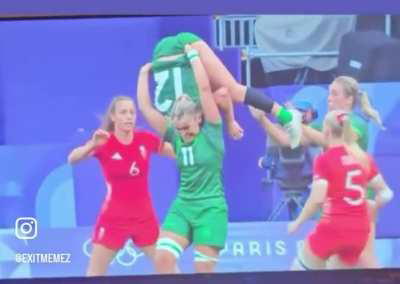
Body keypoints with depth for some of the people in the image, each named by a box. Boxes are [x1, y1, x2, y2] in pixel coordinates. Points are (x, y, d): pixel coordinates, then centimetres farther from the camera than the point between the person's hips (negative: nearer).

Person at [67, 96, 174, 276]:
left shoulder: (146, 139, -4)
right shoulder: (103, 142, -12)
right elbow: (72, 159, -27)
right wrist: (92, 145, -45)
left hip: (145, 217, 3)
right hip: (114, 218, -2)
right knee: (94, 273, 1)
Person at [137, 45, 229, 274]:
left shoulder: (211, 132, -7)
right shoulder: (175, 136, 3)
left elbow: (204, 88, -15)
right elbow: (145, 107, 2)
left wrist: (193, 55, -10)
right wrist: (144, 73, 5)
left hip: (211, 208, -4)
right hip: (182, 206, 4)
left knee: (203, 270, -2)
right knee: (163, 259, -14)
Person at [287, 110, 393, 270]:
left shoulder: (324, 160, -10)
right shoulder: (363, 158, 7)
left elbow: (317, 199, -17)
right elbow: (385, 193, 9)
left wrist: (298, 222, -5)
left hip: (333, 227, -6)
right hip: (359, 231, 6)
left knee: (300, 268, 12)